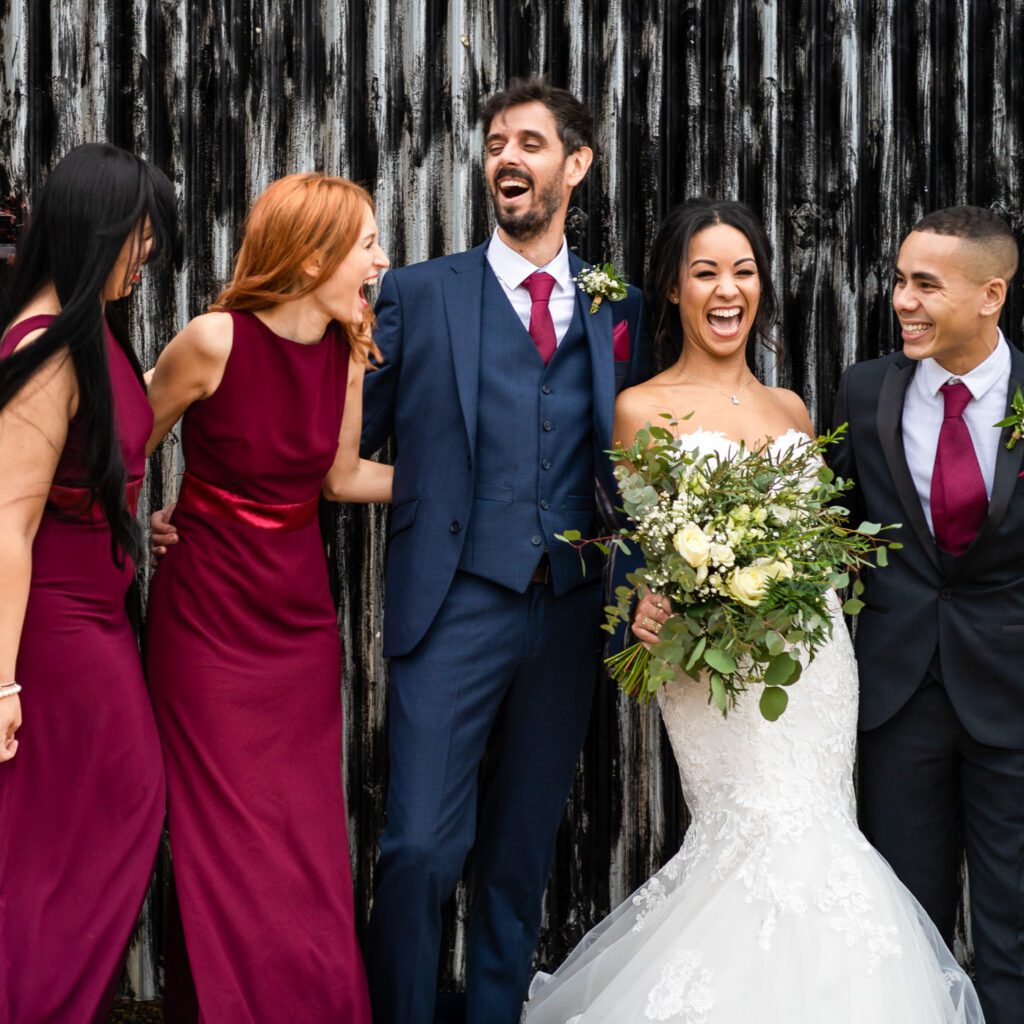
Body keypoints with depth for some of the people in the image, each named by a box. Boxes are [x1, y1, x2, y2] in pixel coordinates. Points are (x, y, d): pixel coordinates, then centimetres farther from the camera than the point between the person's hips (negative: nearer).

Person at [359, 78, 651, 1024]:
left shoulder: (617, 309, 11)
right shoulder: (420, 295, 4)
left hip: (570, 614, 3)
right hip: (456, 604, -3)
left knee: (525, 850, 11)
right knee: (422, 847, -8)